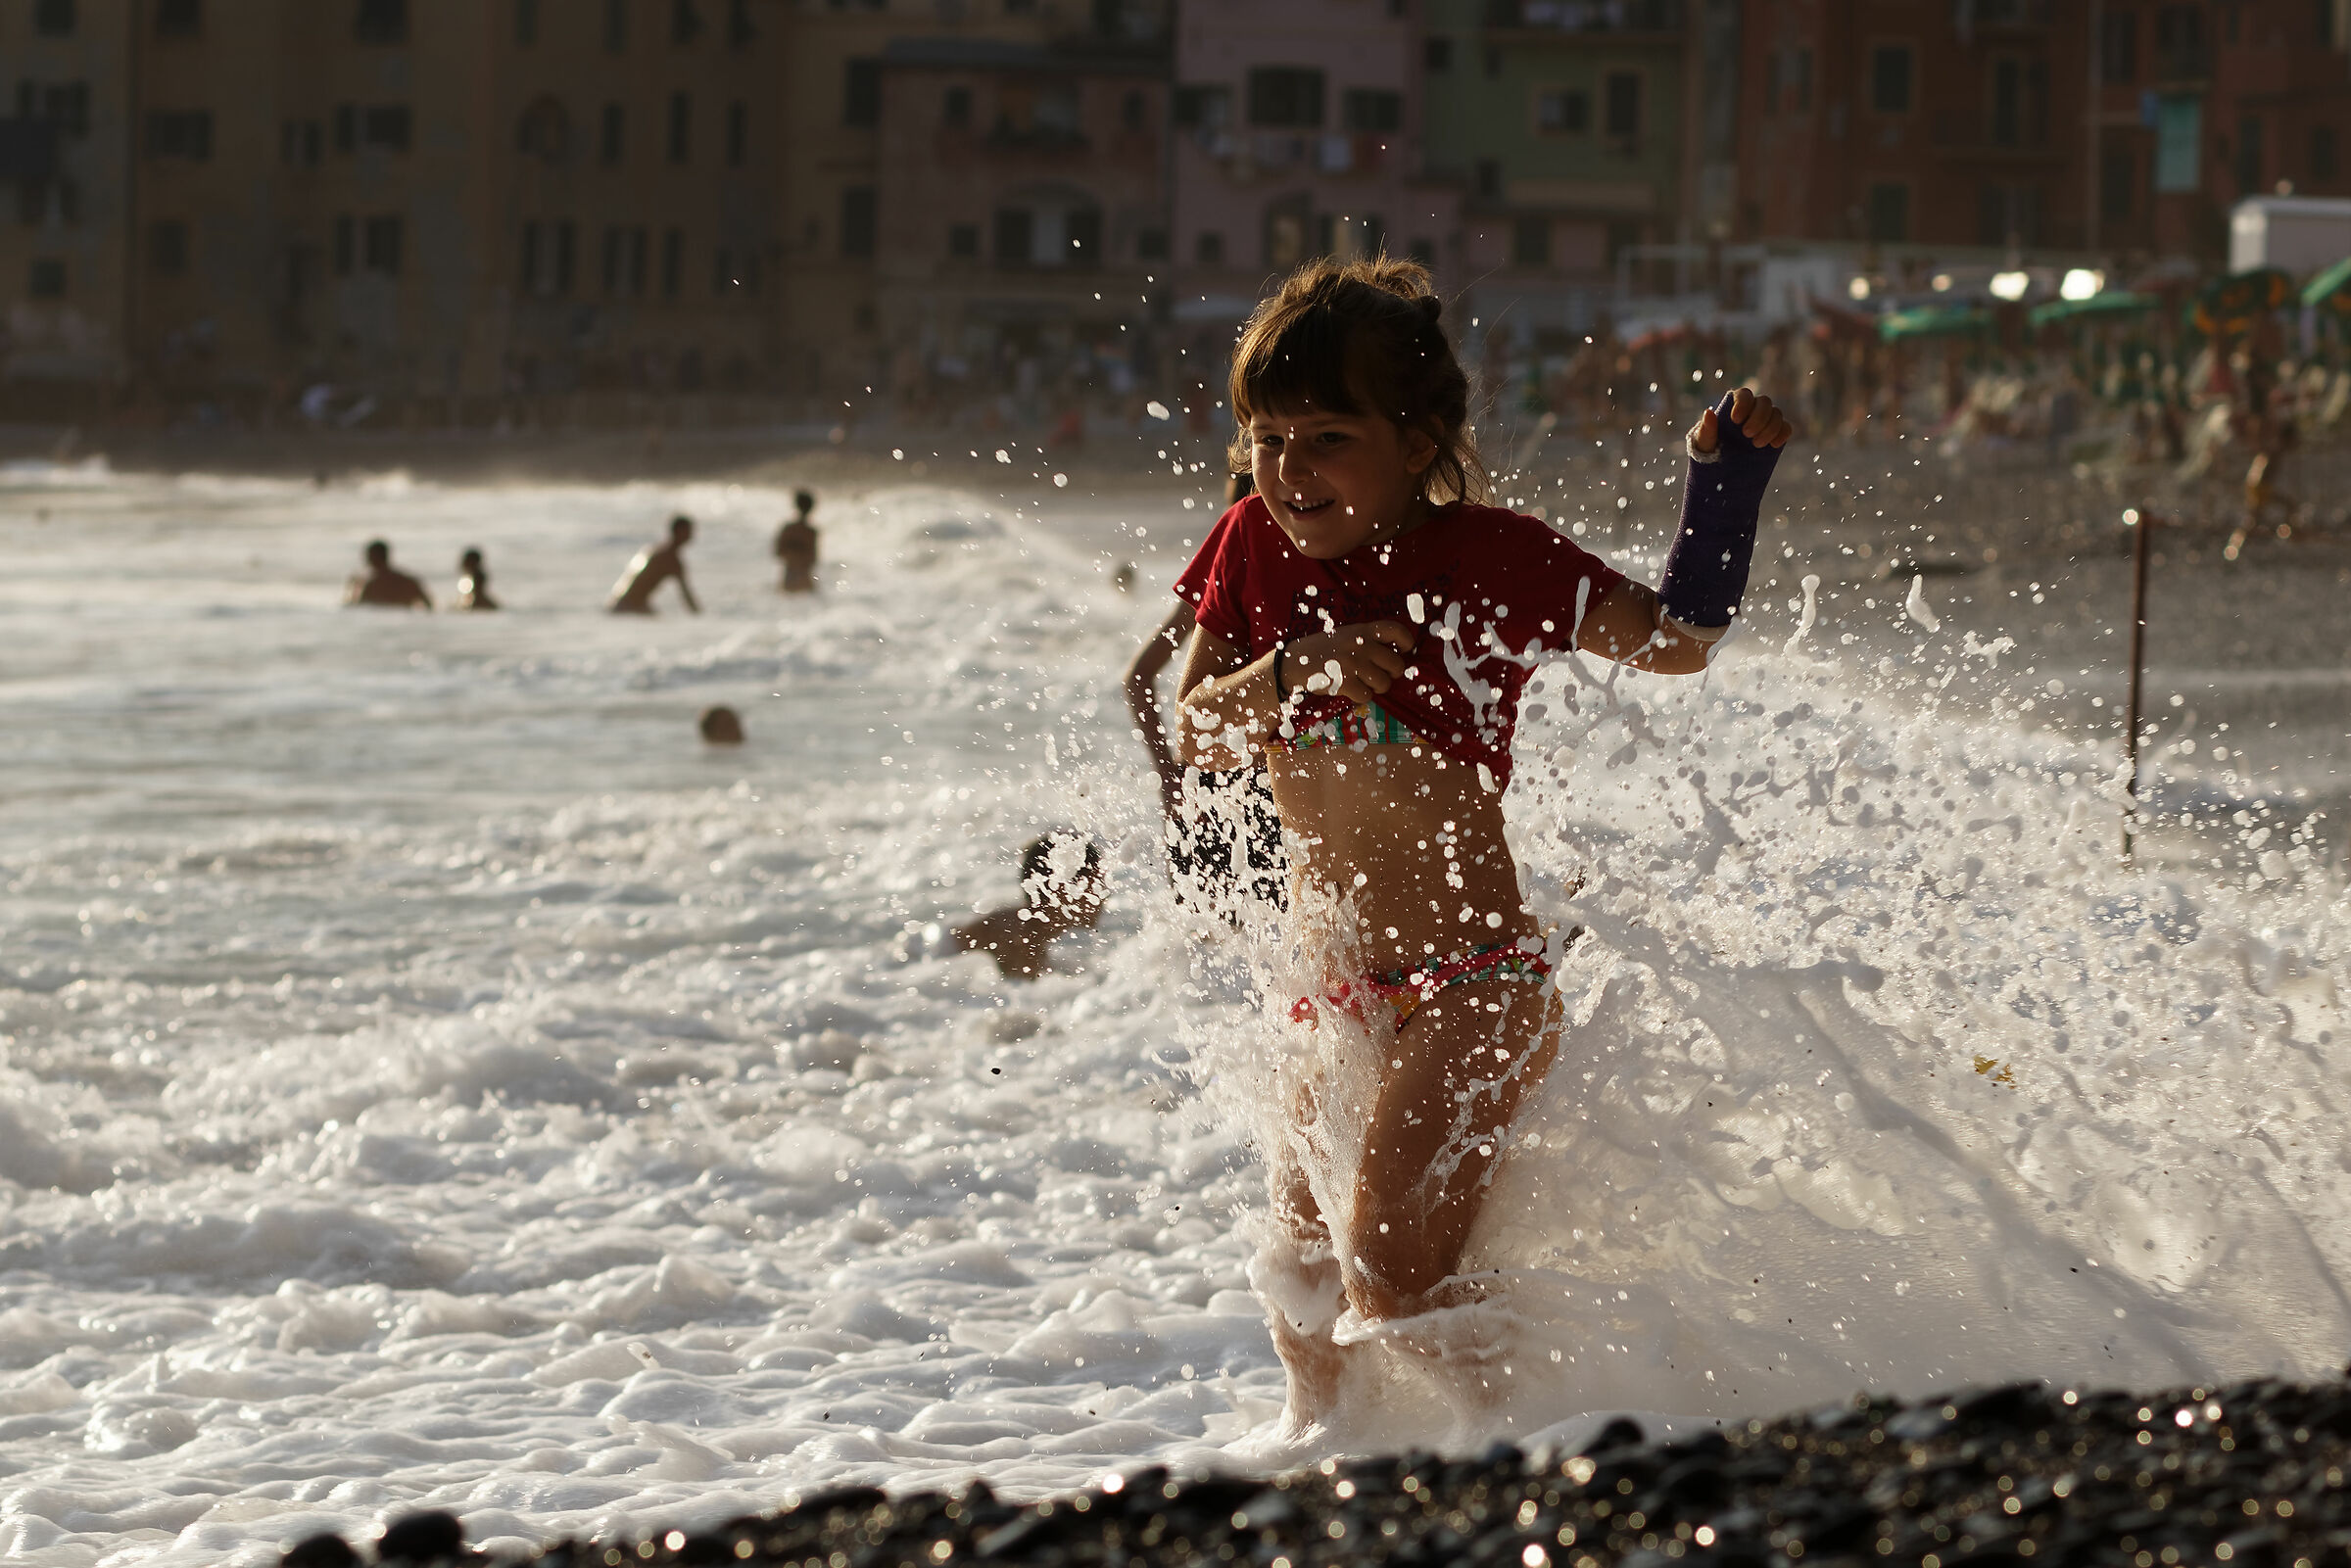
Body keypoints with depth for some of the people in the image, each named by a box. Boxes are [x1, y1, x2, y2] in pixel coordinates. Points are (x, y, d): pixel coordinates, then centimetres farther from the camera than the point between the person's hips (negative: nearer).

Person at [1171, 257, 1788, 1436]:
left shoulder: (1481, 557, -15)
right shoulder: (1258, 549, 1)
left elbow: (1671, 640, -19)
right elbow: (1194, 732, 1)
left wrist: (1726, 484, -33)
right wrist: (1286, 674, -19)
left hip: (1472, 987, -7)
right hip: (1332, 998, 7)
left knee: (1391, 1267, -21)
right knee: (1301, 1279, 22)